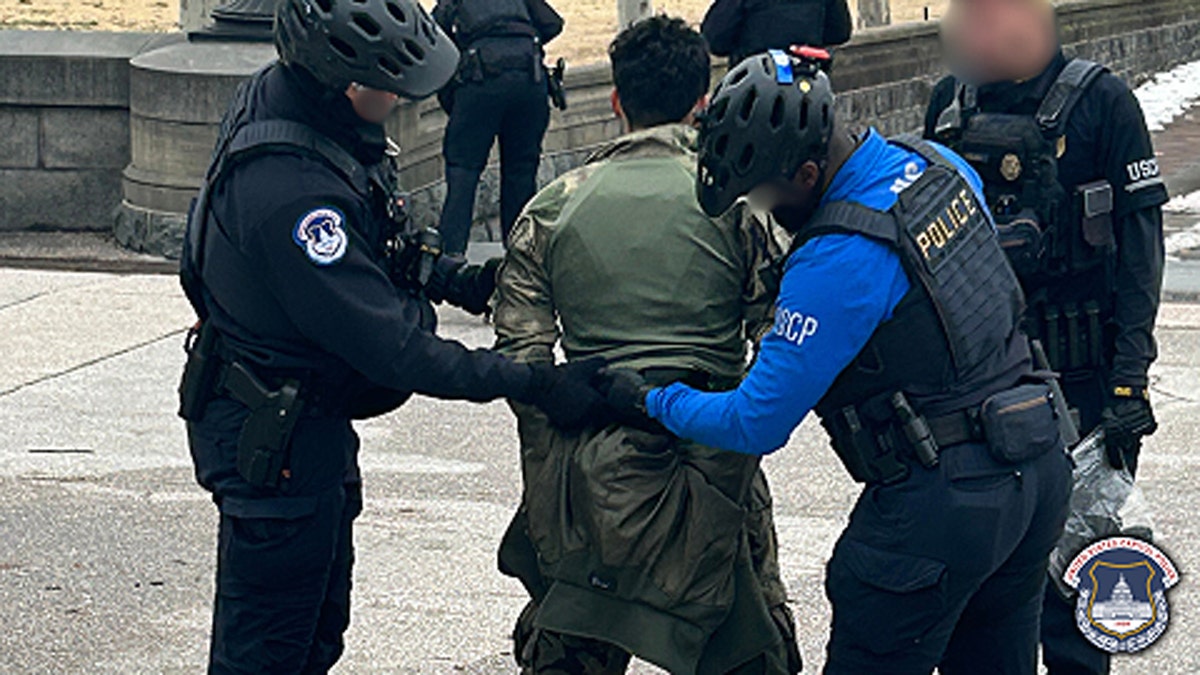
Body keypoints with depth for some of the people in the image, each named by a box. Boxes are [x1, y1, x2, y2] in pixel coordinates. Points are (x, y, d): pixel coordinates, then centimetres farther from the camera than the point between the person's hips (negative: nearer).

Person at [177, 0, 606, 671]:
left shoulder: (279, 96, -5)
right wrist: (532, 383, -26)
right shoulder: (288, 190, -35)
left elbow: (368, 252, 14)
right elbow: (392, 349, -30)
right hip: (273, 440, -10)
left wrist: (450, 276, 2)